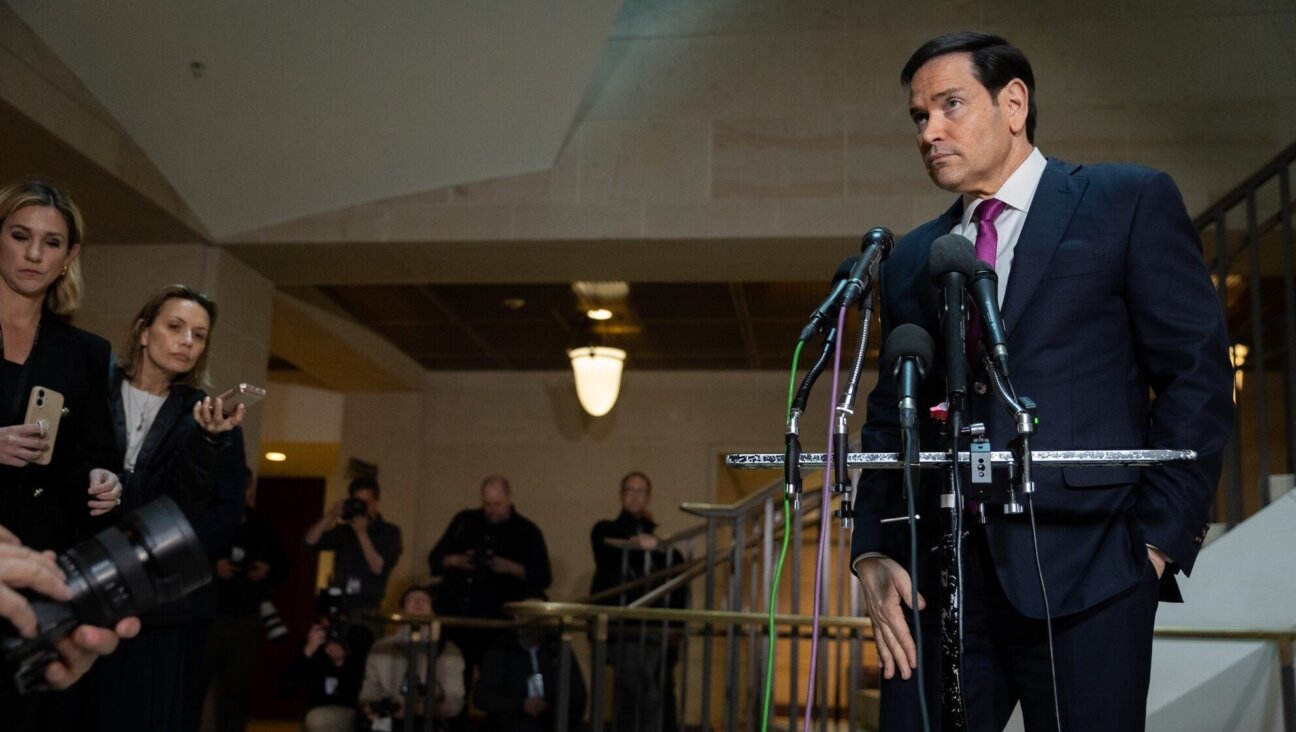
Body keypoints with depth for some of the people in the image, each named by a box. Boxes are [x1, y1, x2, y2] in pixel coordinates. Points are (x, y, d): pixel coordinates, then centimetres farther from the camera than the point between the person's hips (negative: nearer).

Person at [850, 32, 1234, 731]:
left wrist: (1160, 537, -8)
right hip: (940, 574, 4)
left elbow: (1197, 372, 0)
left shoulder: (1131, 201, 6)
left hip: (1085, 564, -3)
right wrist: (872, 554, 3)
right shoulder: (910, 259, 17)